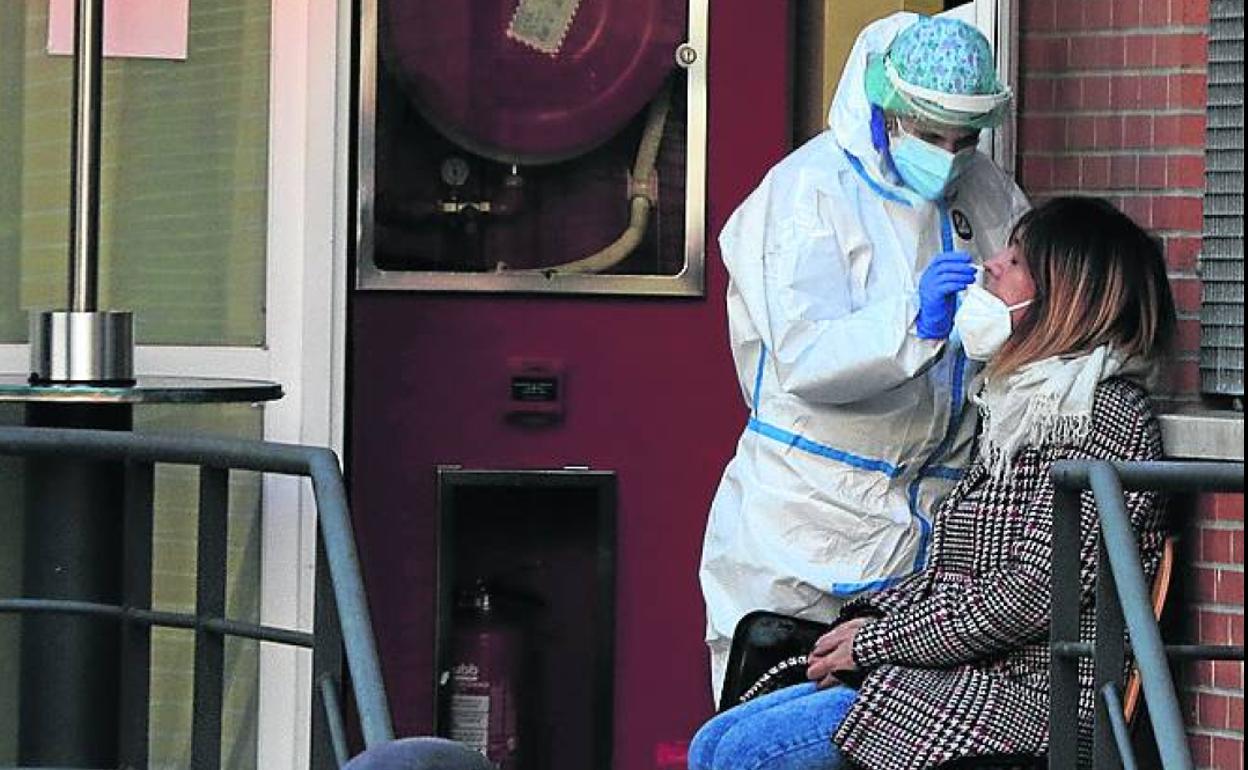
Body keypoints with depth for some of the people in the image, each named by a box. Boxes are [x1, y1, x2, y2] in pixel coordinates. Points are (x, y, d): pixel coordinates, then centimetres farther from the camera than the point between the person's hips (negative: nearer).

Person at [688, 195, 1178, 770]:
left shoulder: (1107, 413, -11)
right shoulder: (1024, 403, 20)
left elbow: (1035, 592, -19)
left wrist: (879, 640, -11)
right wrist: (865, 622, 3)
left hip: (1021, 697, -10)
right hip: (961, 673, 10)